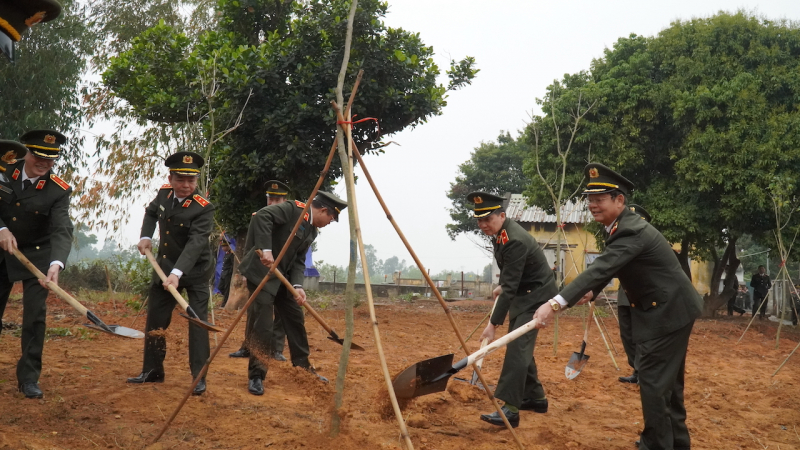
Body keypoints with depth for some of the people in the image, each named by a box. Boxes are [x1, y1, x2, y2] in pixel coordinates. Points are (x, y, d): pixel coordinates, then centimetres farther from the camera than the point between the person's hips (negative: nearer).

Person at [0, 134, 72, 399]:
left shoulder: (59, 191, -19)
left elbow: (62, 231, -30)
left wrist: (56, 265, -47)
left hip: (36, 255, -3)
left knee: (35, 315, -7)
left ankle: (29, 377, 4)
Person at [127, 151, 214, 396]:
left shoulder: (203, 208, -24)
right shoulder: (164, 193, -5)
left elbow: (196, 243, -36)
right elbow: (151, 212, 18)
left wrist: (177, 273, -47)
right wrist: (146, 236, 1)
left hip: (195, 270, -6)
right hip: (164, 266, 6)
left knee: (198, 321, -9)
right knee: (155, 319, 12)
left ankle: (199, 377, -3)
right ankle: (152, 371, 25)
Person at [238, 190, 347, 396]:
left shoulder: (312, 230, 10)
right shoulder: (294, 209, -14)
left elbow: (299, 261, 6)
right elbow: (262, 216, -27)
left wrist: (298, 286, -11)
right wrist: (265, 250, -33)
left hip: (282, 276, 9)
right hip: (261, 272, -9)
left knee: (296, 320, 13)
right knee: (261, 324, -10)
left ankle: (303, 368, 25)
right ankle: (256, 376, 0)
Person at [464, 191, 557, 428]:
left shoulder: (515, 241, -29)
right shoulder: (500, 233, 1)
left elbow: (510, 287, -31)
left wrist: (494, 324, -32)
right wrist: (502, 287, 21)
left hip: (537, 295, -11)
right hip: (523, 293, 11)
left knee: (517, 346, -19)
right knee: (519, 345, 16)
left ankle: (510, 409, -23)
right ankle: (535, 397, 27)